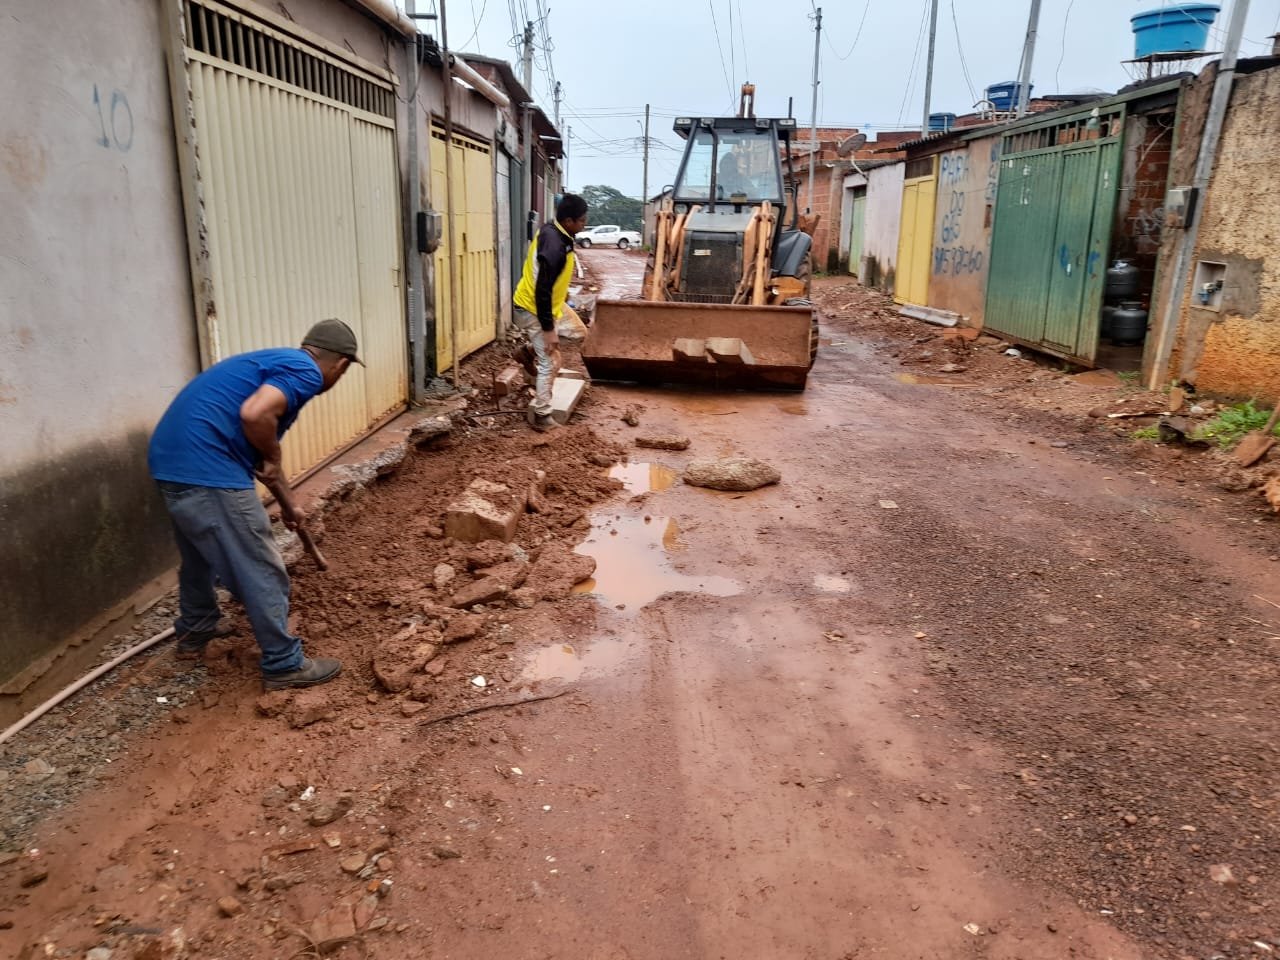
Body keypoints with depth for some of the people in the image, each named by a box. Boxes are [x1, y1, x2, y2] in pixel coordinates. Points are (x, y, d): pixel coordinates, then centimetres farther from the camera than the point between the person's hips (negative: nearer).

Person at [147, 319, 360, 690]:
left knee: (199, 554, 31)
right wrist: (272, 458, -5)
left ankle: (193, 634, 49)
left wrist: (287, 504, 44)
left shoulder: (279, 362, 24)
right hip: (206, 469, -10)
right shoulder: (305, 372, -6)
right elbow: (254, 414, -25)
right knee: (262, 572, 3)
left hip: (171, 460, 10)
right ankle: (284, 665, 15)